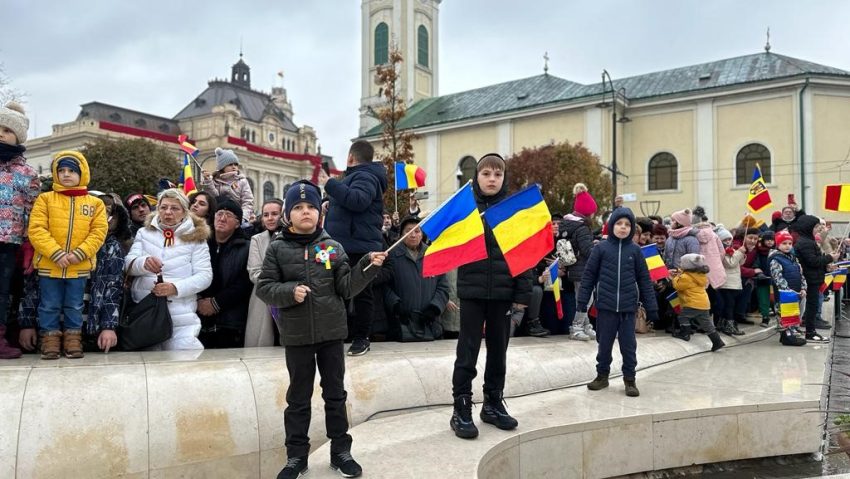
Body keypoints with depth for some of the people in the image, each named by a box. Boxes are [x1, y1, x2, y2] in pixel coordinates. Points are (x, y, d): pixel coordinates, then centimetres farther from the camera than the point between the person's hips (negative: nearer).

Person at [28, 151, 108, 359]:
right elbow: (36, 230, -6)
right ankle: (50, 338, 19)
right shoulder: (45, 199, 2)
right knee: (49, 306, 8)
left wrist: (79, 253, -16)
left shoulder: (95, 203, 5)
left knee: (75, 307, 11)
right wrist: (56, 253, -18)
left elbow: (99, 231, -3)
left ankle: (73, 338, 21)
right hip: (49, 265, 0)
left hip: (80, 266, 0)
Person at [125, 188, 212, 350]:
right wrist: (144, 262, -22)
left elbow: (205, 276, -1)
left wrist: (175, 288, -18)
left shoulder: (195, 237, 7)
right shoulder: (144, 233, 15)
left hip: (180, 315, -2)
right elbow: (128, 264, 3)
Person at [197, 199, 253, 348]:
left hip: (230, 322, -2)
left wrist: (217, 303, -10)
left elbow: (244, 283, -6)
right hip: (199, 318, 2)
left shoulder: (245, 248, 4)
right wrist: (198, 301, -9)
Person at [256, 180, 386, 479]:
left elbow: (346, 287, -2)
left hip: (332, 332, 1)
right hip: (296, 335, -1)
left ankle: (340, 451, 25)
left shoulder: (332, 247, 1)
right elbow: (264, 288, -3)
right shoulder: (278, 248, -2)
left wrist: (368, 265, -16)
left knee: (335, 393, 12)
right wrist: (290, 291, -21)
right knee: (298, 397, 11)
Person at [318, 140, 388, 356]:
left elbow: (358, 200, -30)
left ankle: (361, 338, 4)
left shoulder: (365, 176, -10)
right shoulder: (357, 175, 24)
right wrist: (331, 205, 27)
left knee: (361, 293, -3)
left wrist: (330, 184, -25)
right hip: (344, 245, 11)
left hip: (359, 247, -11)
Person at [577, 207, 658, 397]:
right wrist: (582, 300, -3)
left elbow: (644, 280, 5)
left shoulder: (635, 250, 2)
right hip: (606, 306, 0)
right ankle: (602, 375, 26)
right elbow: (589, 275, 1)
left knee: (628, 345, 7)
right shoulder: (601, 248, -1)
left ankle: (629, 379, 20)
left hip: (628, 307, 1)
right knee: (604, 343, 11)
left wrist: (651, 307, 3)